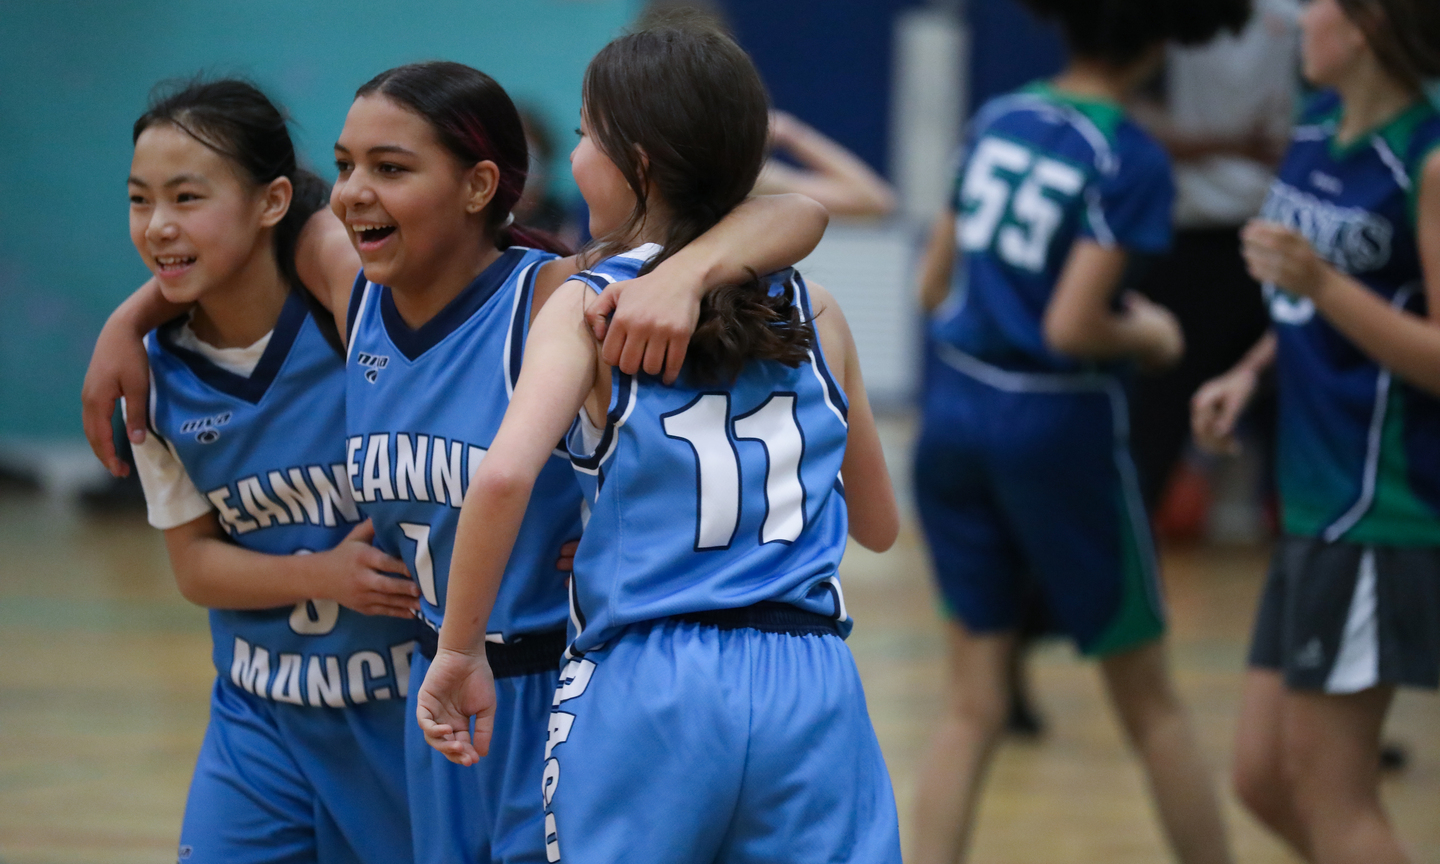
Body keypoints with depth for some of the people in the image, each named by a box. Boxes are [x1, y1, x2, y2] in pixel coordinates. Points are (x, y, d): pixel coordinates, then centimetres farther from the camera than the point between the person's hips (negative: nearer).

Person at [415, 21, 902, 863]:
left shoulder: (587, 308, 1)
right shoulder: (815, 313, 12)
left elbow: (504, 476, -17)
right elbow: (879, 524, 22)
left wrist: (460, 651, -7)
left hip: (644, 693, -3)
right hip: (810, 682, 3)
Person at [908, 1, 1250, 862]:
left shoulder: (999, 118, 4)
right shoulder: (1132, 160, -15)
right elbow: (1072, 329, -21)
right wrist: (1149, 335, -1)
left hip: (955, 409, 5)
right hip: (1056, 426, -5)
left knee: (974, 704, 8)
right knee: (1150, 702, 11)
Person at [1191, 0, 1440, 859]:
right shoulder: (1320, 123, 9)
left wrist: (1321, 283, -26)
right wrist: (1252, 371, 10)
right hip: (1318, 498, 9)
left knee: (1329, 793, -2)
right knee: (1265, 778, 13)